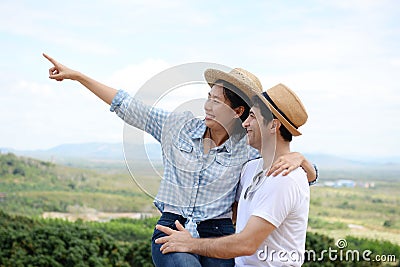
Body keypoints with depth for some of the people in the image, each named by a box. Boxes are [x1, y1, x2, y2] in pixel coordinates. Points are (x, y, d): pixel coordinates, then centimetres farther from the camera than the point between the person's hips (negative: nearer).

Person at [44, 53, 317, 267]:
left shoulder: (248, 147, -1)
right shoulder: (179, 126, 4)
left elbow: (310, 175, 2)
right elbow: (127, 105, 7)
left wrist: (297, 157, -21)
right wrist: (76, 75, 7)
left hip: (218, 236, 0)